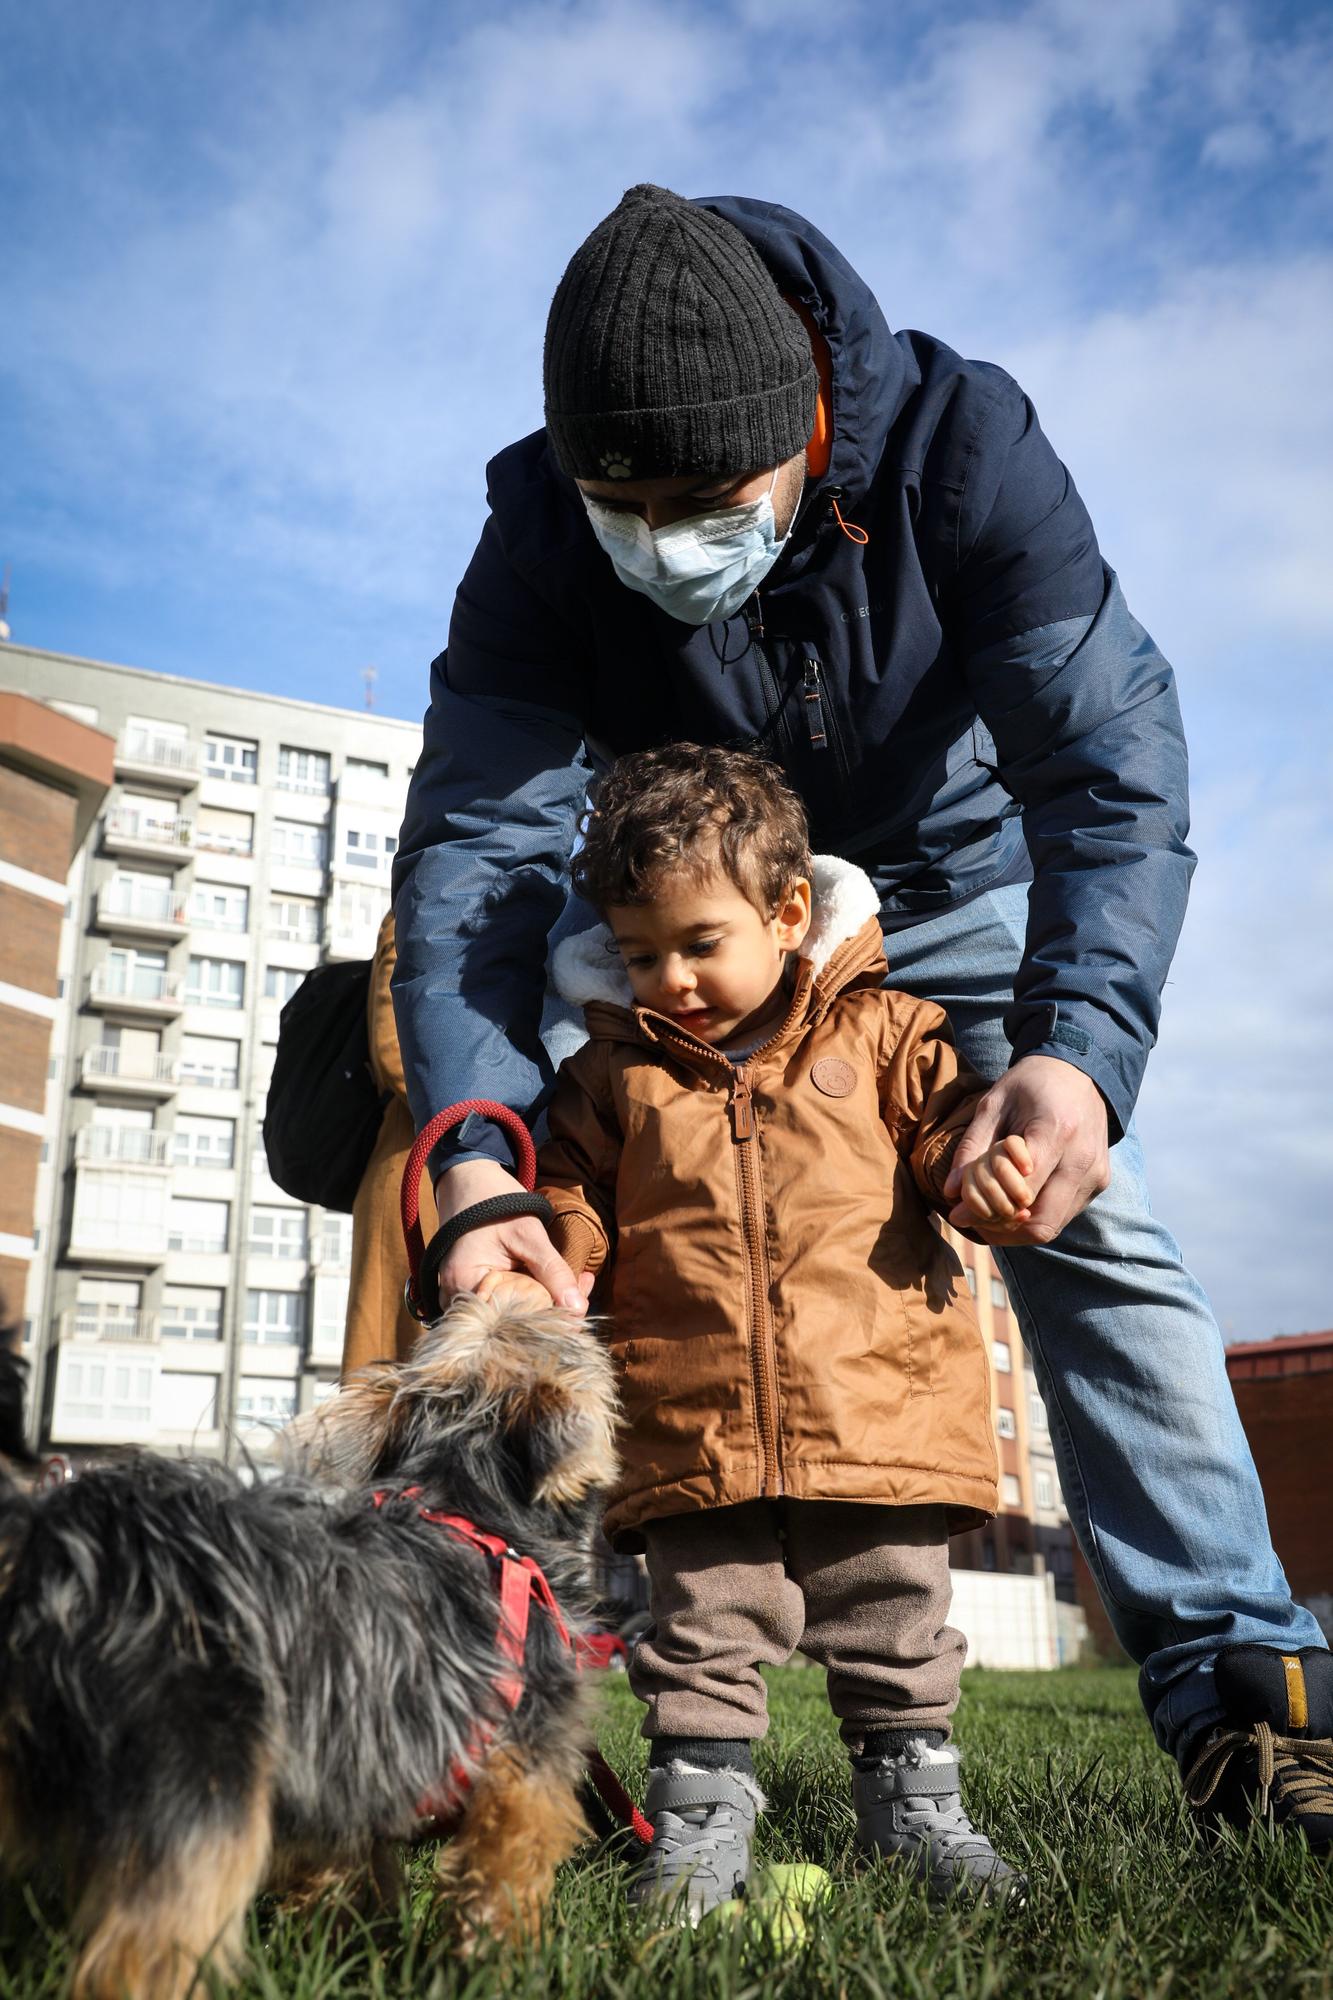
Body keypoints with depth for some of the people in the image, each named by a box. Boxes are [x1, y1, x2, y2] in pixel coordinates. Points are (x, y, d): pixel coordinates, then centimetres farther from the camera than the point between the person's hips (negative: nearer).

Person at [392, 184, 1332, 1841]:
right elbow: (475, 835, -31)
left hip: (950, 881, 0)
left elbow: (1112, 758, -32)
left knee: (1092, 1242, -11)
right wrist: (473, 1159, -46)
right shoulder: (541, 528, -26)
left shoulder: (960, 439, -29)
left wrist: (1081, 1048, -49)